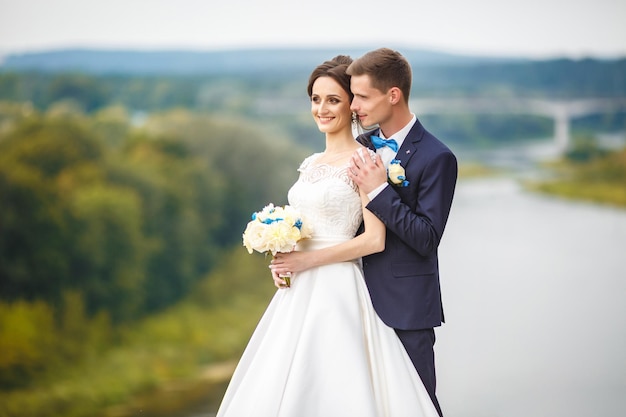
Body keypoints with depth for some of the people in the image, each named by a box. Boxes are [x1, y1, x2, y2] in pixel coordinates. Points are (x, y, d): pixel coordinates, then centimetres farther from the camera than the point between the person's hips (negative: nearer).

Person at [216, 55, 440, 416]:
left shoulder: (364, 160, -9)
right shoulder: (310, 164, 14)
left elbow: (375, 240, -15)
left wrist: (306, 260, -13)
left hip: (337, 291, -8)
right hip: (299, 291, 8)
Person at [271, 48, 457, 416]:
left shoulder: (436, 158, -13)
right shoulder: (362, 148, 7)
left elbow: (427, 239, -18)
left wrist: (380, 191, -22)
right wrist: (289, 254, -3)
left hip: (406, 305, -6)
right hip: (363, 297, 6)